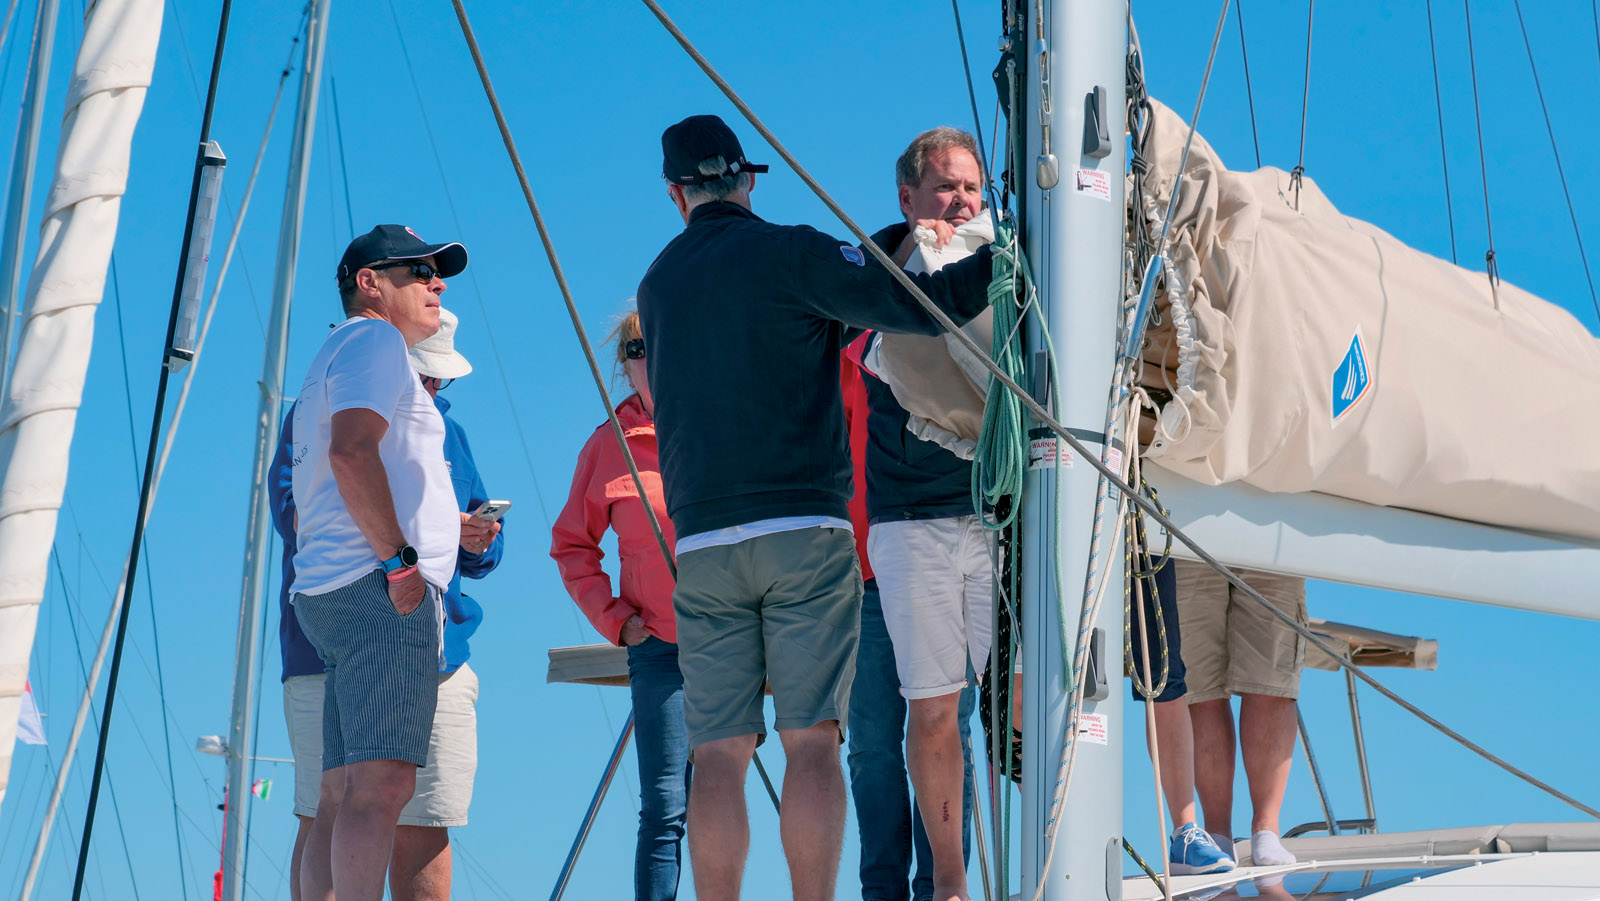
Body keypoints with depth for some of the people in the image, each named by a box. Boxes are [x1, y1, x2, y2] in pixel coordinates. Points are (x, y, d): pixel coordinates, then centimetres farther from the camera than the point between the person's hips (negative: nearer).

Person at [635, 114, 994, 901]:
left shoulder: (657, 286, 17)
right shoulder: (790, 254, 0)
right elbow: (916, 306, -9)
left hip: (702, 541, 4)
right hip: (805, 528, -4)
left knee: (717, 753, 3)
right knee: (812, 741, -5)